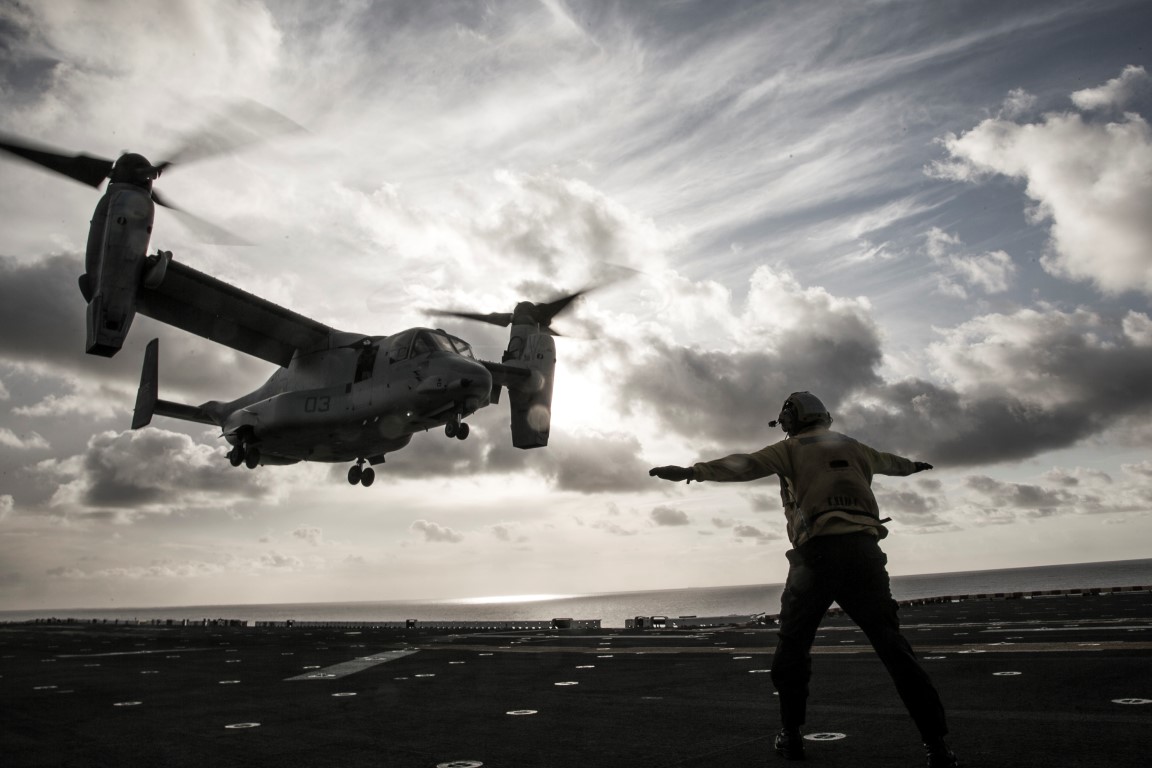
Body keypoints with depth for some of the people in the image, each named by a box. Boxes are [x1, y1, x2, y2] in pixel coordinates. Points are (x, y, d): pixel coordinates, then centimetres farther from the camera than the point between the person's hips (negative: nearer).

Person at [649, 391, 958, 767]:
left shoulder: (793, 447, 10)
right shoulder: (853, 447, 25)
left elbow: (745, 465, -7)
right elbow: (889, 461, 46)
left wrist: (693, 471, -17)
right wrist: (914, 465, 69)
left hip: (817, 550, -4)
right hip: (863, 548, 4)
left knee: (793, 645, 11)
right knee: (891, 644, 4)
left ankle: (791, 736, 13)